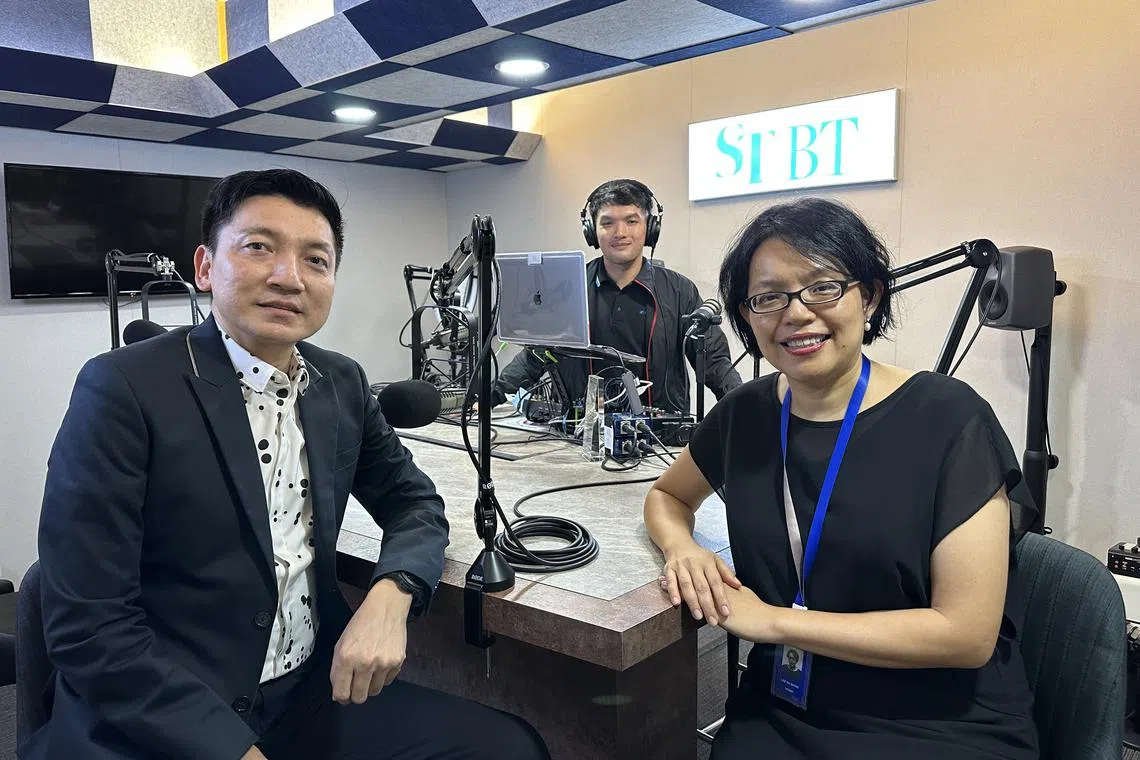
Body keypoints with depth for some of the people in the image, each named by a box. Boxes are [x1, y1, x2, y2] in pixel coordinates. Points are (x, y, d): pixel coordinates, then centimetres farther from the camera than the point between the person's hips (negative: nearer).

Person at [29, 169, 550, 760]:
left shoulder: (343, 384, 3)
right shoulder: (125, 389, -13)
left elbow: (415, 503, 12)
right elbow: (89, 624, -15)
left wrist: (391, 595, -10)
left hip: (314, 695, 6)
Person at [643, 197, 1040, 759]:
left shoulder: (949, 419, -12)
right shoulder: (745, 414, 0)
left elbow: (966, 633, -15)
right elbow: (667, 495, 17)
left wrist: (772, 619, -16)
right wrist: (682, 549, -6)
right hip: (779, 714, 3)